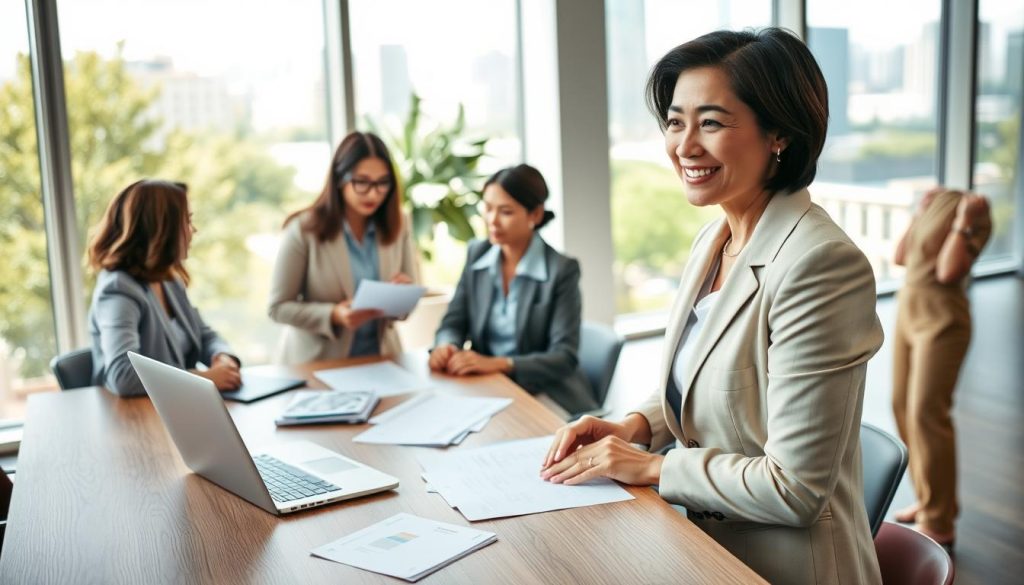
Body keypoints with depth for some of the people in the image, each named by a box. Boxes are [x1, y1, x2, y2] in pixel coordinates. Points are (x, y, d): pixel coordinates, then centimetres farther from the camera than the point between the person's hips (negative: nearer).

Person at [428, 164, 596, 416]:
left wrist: (498, 363, -29)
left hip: (543, 393, -5)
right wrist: (446, 346, -18)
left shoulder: (562, 270, -12)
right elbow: (454, 321, 6)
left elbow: (565, 357, -16)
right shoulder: (477, 253, 5)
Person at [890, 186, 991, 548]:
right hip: (908, 309, 8)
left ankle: (939, 524, -1)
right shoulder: (934, 200, 10)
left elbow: (949, 271, -20)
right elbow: (900, 257, 13)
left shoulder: (974, 212, -12)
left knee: (926, 413, -10)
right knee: (902, 406, 11)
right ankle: (927, 500, 27)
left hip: (942, 320, -8)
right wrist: (919, 213, 8)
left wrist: (963, 222, -22)